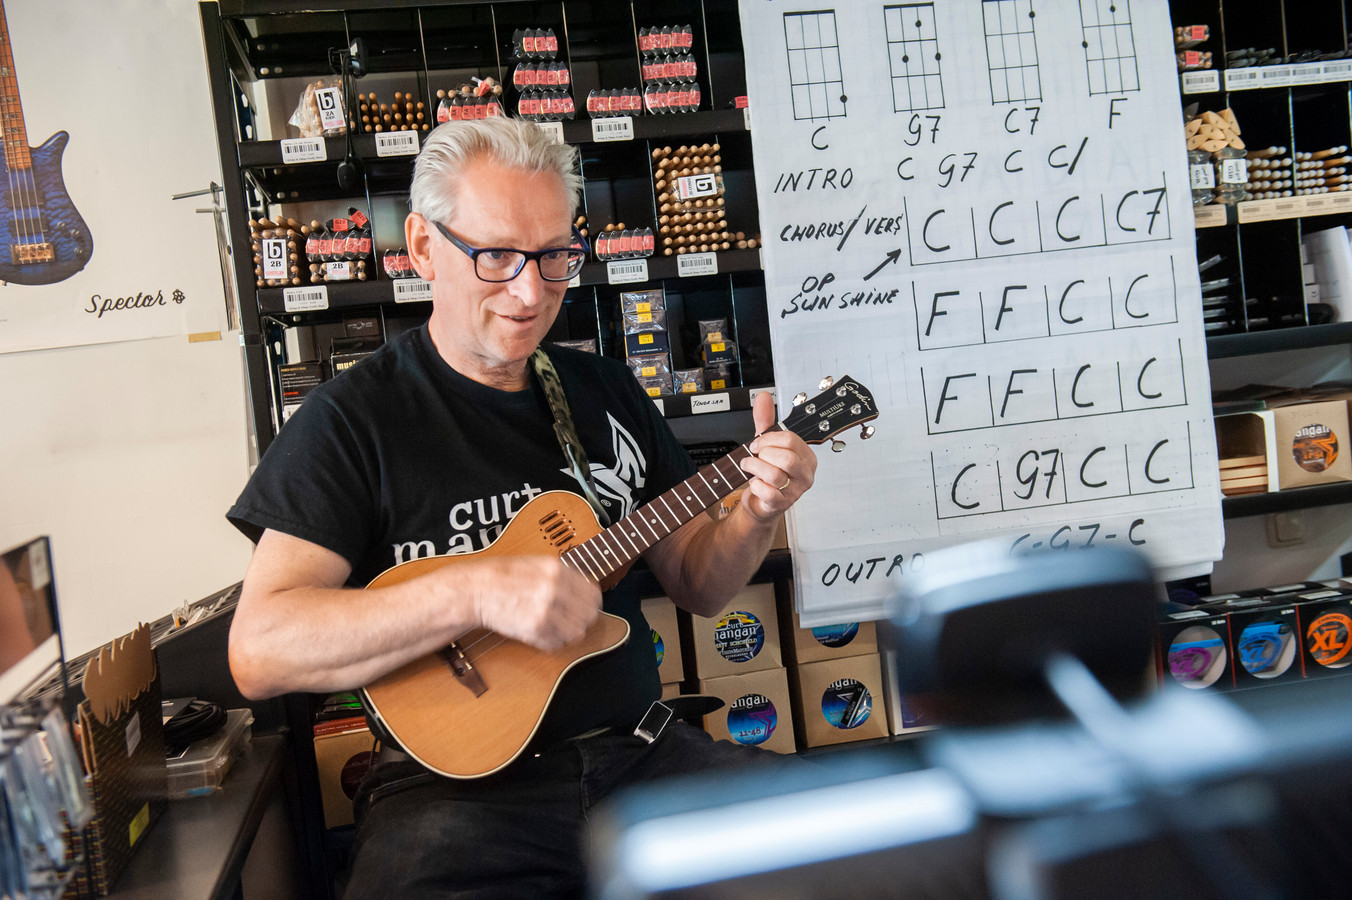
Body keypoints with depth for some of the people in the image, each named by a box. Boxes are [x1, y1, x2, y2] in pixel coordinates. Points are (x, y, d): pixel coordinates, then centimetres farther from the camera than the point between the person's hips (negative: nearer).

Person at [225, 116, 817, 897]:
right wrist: (477, 590, -24)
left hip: (638, 753, 5)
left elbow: (695, 584, 15)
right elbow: (260, 653, -14)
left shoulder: (607, 391, 11)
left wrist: (756, 516, -6)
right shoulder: (353, 419, -5)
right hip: (455, 778, -4)